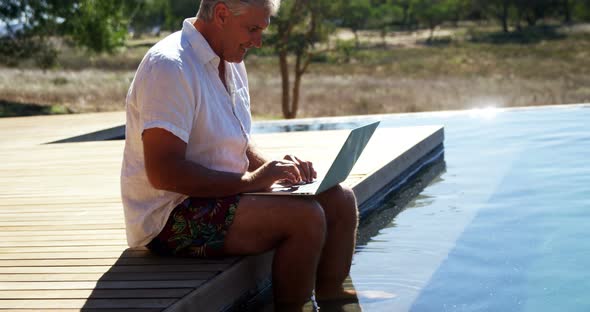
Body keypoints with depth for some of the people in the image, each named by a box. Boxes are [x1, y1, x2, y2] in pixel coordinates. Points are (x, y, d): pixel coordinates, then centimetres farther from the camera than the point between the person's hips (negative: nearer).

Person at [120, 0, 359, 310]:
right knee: (305, 216, -25)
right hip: (171, 216, -10)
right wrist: (250, 180, -22)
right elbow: (163, 172, -25)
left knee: (340, 199, 0)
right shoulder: (168, 67, -19)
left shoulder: (232, 64, 12)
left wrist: (272, 167, 1)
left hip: (223, 195, 10)